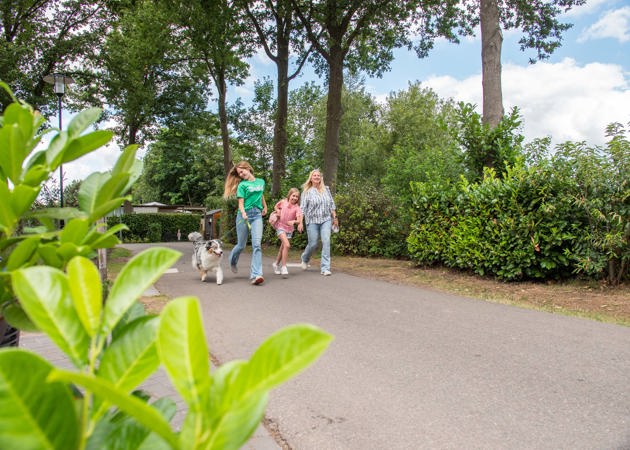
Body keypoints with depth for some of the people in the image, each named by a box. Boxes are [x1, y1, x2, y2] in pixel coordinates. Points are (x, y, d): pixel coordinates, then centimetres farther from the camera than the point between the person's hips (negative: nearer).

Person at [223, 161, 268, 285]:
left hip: (257, 215, 2)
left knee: (257, 244, -14)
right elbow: (241, 203, -7)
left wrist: (265, 207, 42)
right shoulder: (242, 185, 0)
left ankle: (256, 275, -20)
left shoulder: (261, 182, 13)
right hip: (244, 215, -2)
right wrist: (243, 213, -25)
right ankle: (232, 261, 40)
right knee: (241, 245, 7)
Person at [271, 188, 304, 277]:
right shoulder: (283, 202, -6)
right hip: (280, 227, -2)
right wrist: (278, 211, -5)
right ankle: (283, 266, -14)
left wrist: (294, 221, -45)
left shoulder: (297, 208, -11)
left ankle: (276, 264, 39)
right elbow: (276, 206, 15)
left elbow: (299, 220, -24)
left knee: (283, 248, 15)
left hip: (289, 229, 2)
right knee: (287, 245, -22)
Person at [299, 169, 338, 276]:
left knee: (326, 242, -11)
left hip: (326, 220, 2)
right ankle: (305, 259, 36)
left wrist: (335, 217, 11)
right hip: (312, 221, -2)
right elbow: (302, 208, -3)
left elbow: (332, 204, 14)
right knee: (313, 244, 3)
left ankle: (325, 268, -8)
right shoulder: (307, 192, 1)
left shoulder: (326, 189, 9)